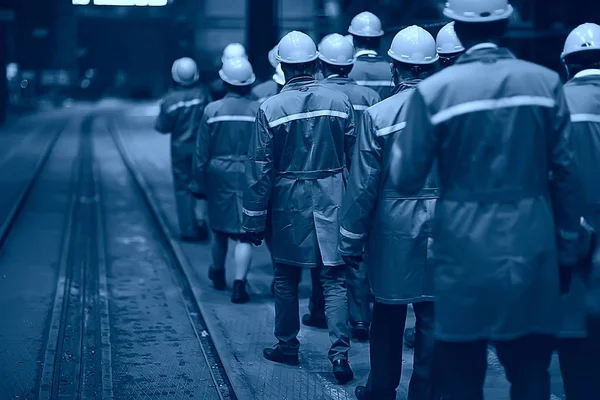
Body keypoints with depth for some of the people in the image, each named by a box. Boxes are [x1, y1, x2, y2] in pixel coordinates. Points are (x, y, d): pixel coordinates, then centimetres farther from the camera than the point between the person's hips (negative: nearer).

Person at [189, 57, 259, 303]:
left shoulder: (212, 110, -5)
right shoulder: (260, 110, -6)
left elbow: (202, 151, -1)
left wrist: (199, 183, 7)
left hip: (219, 176, 1)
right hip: (250, 177, -1)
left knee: (220, 228, 19)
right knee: (244, 232, 0)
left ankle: (218, 274, 39)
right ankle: (239, 284, -9)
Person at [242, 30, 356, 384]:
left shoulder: (271, 109, -8)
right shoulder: (340, 101, -3)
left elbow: (260, 169, -6)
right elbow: (354, 157, 1)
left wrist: (255, 220, 0)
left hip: (289, 203, -1)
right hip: (332, 200, 1)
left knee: (287, 278, 15)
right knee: (335, 279, 3)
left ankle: (287, 346, 26)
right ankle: (340, 352, -7)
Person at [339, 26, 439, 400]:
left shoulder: (378, 114, -8)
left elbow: (364, 183, -6)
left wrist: (351, 239, 1)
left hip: (394, 226, -1)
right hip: (444, 226, 1)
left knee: (388, 313, 12)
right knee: (433, 313, 7)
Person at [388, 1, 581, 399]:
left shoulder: (433, 91, -7)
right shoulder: (545, 82, -1)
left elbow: (406, 179, -3)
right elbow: (565, 172, 0)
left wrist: (400, 142, 17)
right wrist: (568, 248, 8)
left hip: (464, 251, -1)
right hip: (531, 249, 2)